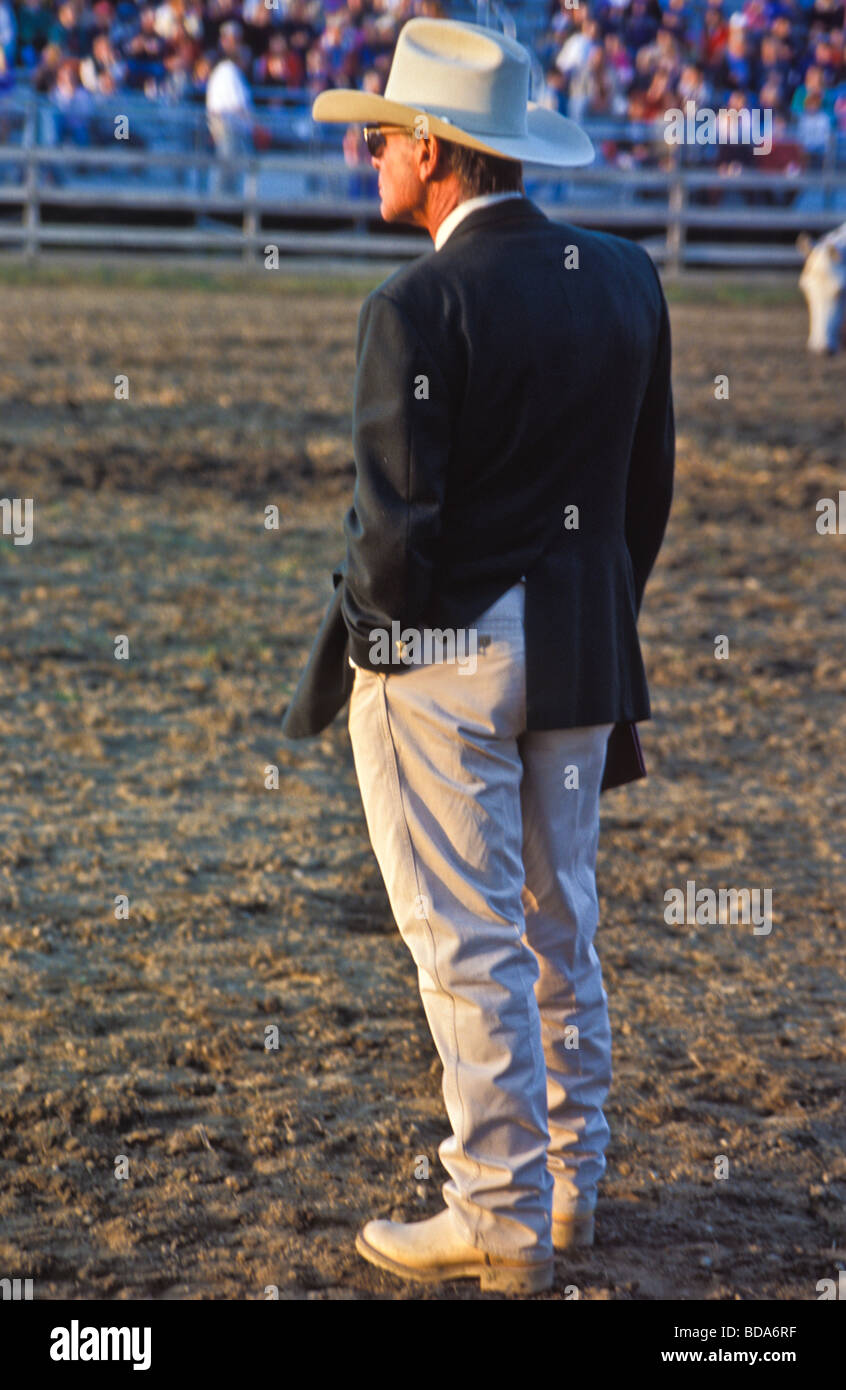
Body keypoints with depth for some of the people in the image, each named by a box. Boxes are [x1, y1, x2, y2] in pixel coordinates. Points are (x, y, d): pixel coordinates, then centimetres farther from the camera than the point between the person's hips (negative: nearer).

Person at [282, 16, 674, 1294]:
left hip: (443, 661, -7)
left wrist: (335, 664, -4)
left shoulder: (419, 306, -18)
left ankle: (504, 1222, 6)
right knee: (560, 928, 17)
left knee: (469, 946, 1)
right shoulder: (626, 280, 2)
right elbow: (649, 484, 8)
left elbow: (398, 524, -19)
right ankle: (570, 1186, 26)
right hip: (581, 660, 7)